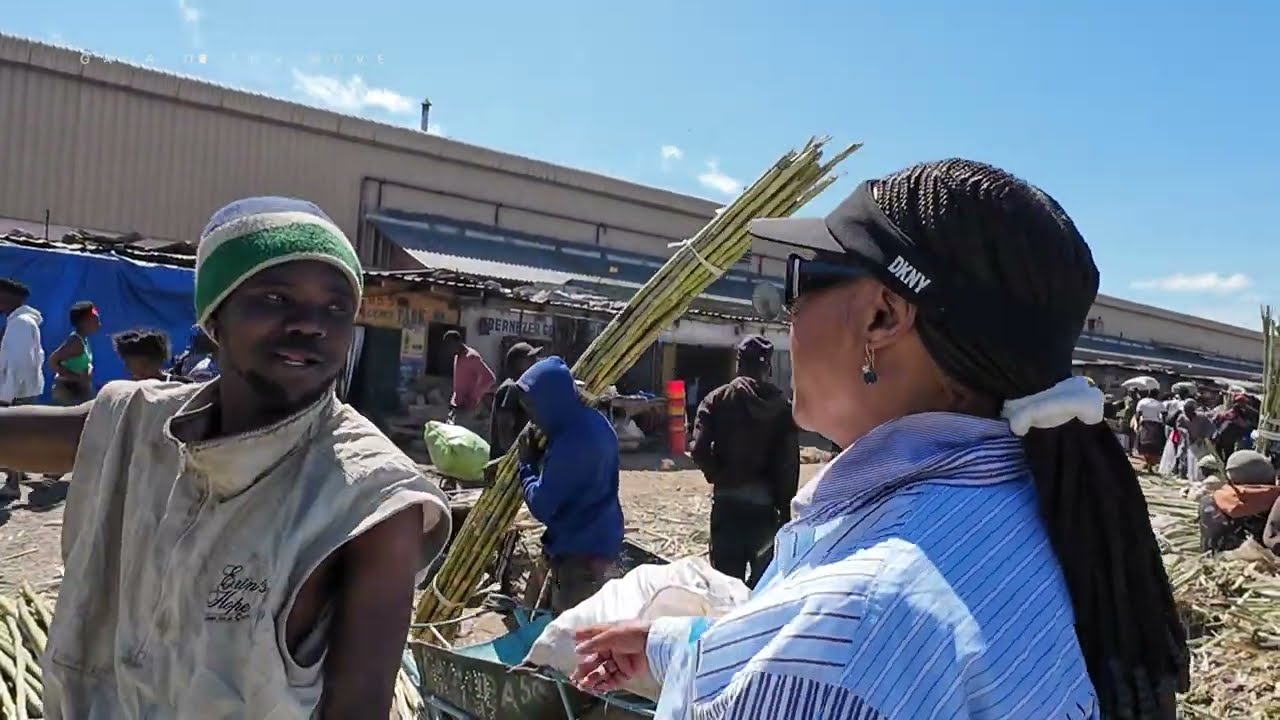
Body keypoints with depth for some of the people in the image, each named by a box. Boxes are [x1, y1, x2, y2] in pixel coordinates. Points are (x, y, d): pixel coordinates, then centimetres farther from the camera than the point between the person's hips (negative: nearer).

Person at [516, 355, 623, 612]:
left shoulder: (571, 441, -26)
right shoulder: (594, 421, 4)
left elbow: (541, 506, -20)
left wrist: (527, 465, -6)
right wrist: (541, 459, 7)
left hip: (580, 552, -10)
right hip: (598, 543, 10)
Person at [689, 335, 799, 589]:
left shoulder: (717, 399, -3)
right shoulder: (783, 406, -1)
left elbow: (699, 449, -11)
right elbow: (789, 463, -4)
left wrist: (719, 477, 6)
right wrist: (785, 506, 3)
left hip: (727, 500, -1)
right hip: (765, 502, 1)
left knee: (727, 575, 4)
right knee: (763, 575, 14)